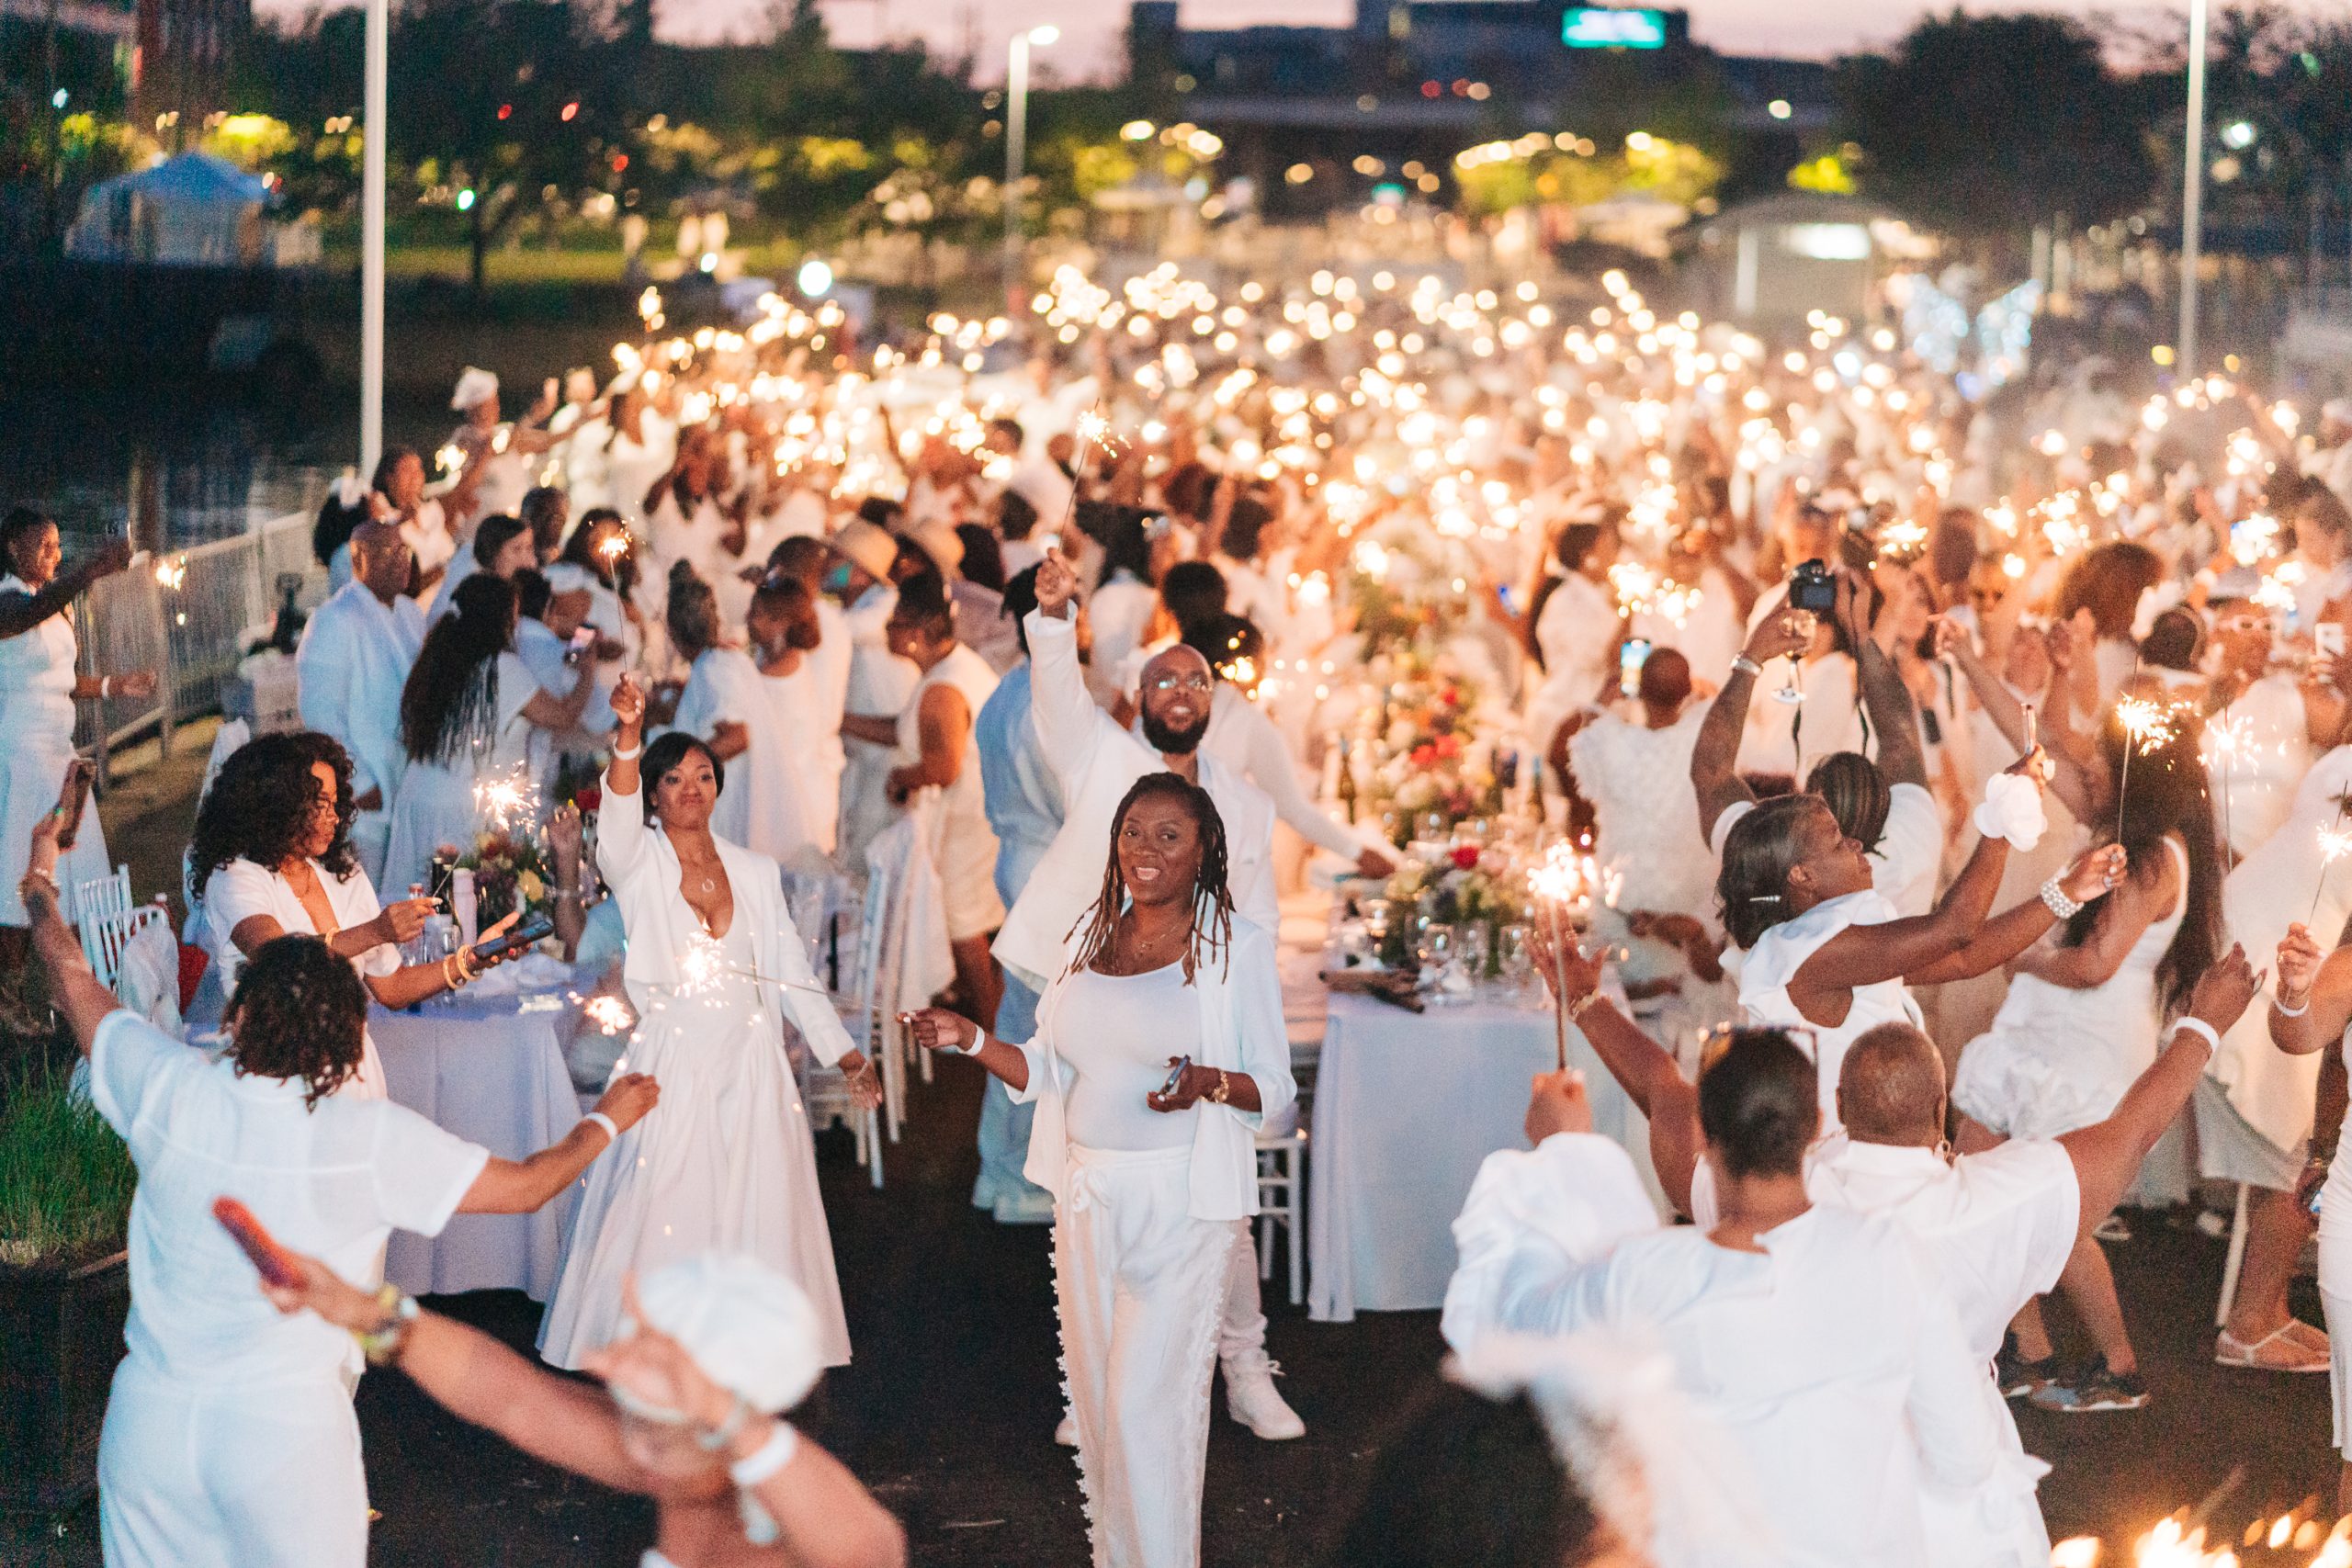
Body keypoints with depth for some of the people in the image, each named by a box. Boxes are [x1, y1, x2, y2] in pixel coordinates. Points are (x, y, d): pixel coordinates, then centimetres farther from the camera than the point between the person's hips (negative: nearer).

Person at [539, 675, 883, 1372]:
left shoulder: (755, 871, 11)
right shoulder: (638, 863, 1)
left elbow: (790, 970, 12)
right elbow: (618, 818, -21)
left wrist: (844, 1053, 7)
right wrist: (629, 734, -39)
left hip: (749, 1070, 3)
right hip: (672, 1068, -3)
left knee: (753, 1216, 3)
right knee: (662, 1217, -4)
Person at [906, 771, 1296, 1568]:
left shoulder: (1237, 946, -5)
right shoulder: (1093, 940, 11)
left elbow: (1275, 1087, -4)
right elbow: (1048, 1072, 14)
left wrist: (1208, 1082, -23)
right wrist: (972, 1040, -1)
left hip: (1181, 1202, -5)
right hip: (1088, 1196, 6)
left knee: (1146, 1400, -8)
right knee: (1095, 1391, 10)